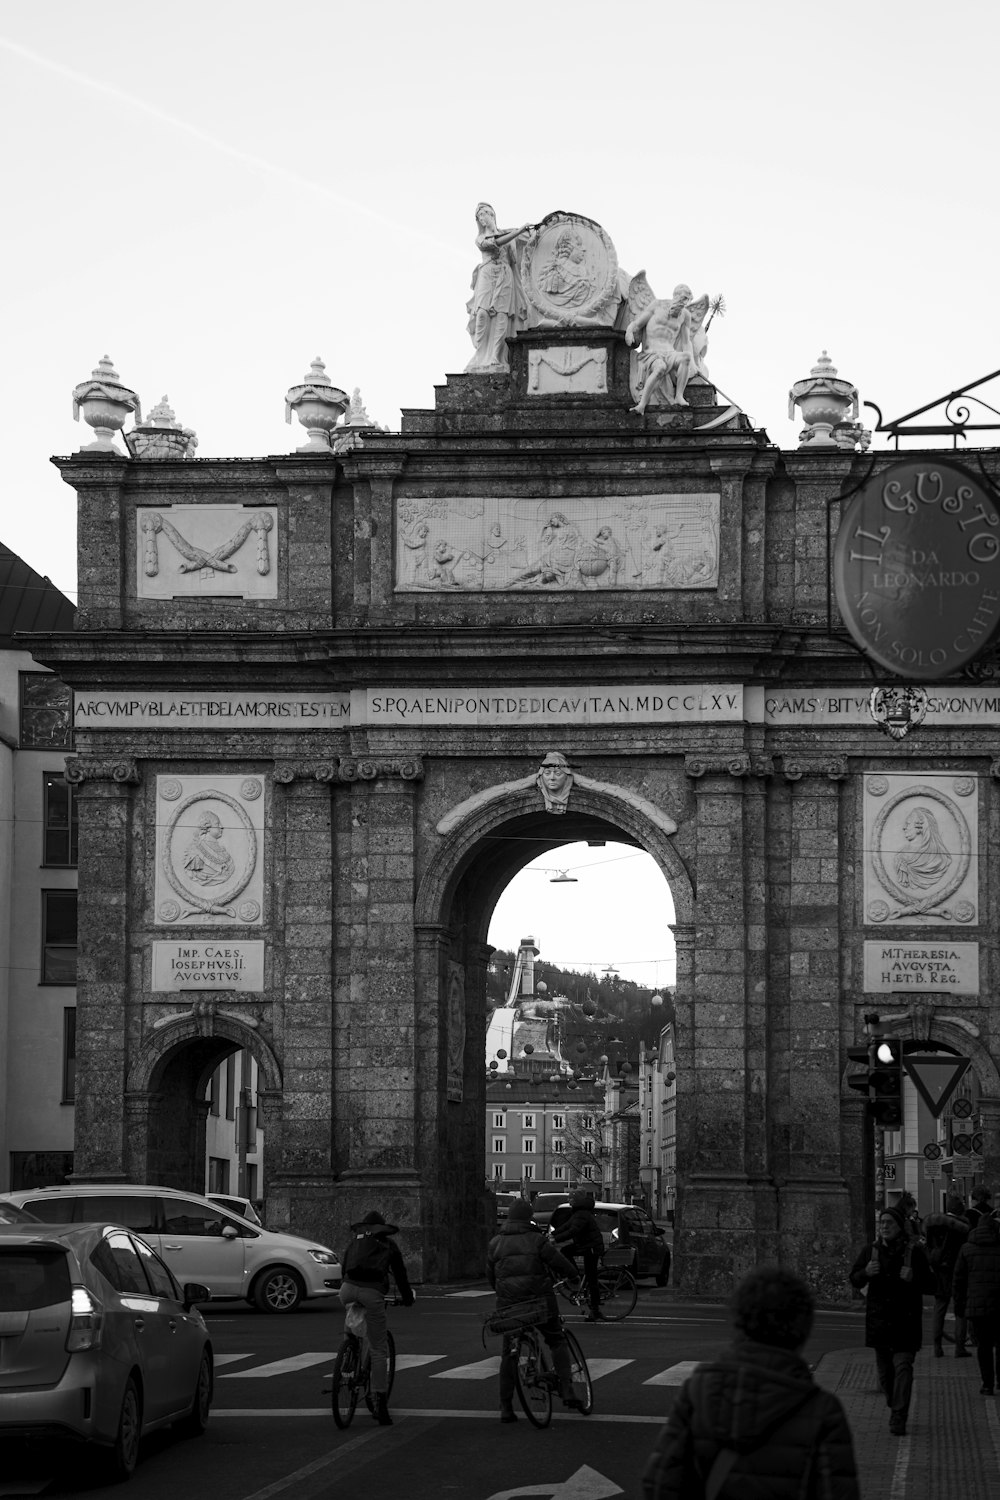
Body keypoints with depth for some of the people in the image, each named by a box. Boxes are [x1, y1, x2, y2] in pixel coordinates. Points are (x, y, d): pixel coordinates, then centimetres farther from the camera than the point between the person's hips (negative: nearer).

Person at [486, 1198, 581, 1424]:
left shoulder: (495, 1244, 4)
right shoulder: (536, 1240, -6)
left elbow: (490, 1276, 9)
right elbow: (559, 1262, -6)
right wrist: (573, 1273, 15)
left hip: (508, 1303, 2)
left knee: (508, 1354, 10)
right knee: (557, 1342, 16)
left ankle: (505, 1407, 6)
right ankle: (566, 1389, 0)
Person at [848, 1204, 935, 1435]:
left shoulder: (914, 1251, -3)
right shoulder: (870, 1251, 4)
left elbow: (930, 1285, 0)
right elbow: (854, 1281, 2)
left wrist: (913, 1278, -20)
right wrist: (866, 1272, -20)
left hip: (905, 1319, -3)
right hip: (879, 1318, 3)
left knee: (903, 1366, -13)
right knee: (884, 1369, 11)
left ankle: (898, 1420, -15)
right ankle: (894, 1406, 35)